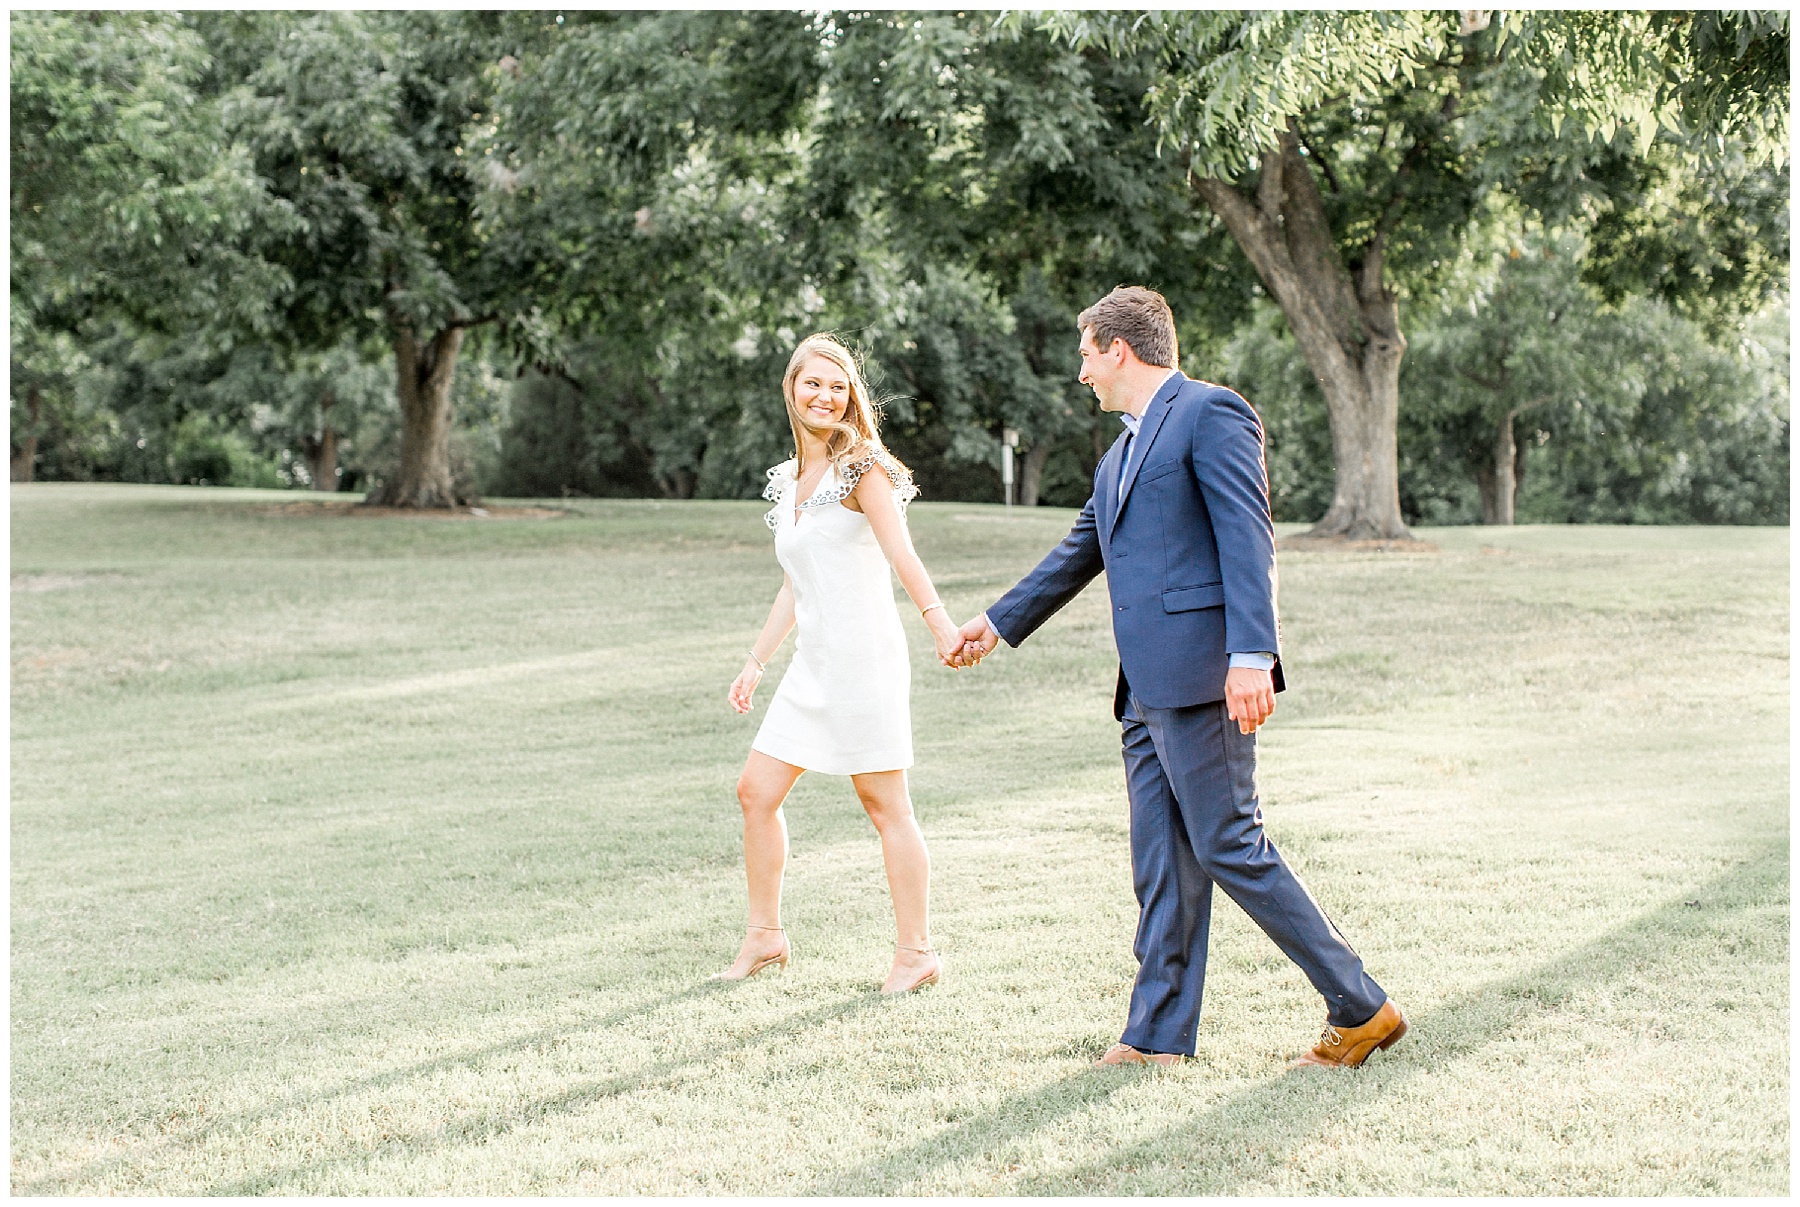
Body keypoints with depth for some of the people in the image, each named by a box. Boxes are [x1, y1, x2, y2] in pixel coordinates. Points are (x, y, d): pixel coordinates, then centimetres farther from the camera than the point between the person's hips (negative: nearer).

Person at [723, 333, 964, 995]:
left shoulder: (860, 468, -6)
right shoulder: (789, 480, 17)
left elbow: (901, 554, -21)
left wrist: (940, 622, -35)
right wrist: (756, 662, 24)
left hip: (865, 652, -8)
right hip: (812, 661, 8)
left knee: (885, 803, -4)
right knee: (756, 790, 7)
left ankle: (917, 952, 3)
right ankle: (765, 934, 19)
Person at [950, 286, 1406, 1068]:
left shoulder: (1210, 412, -5)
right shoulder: (1122, 453, 23)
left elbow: (1248, 540, -15)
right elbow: (1079, 552, 36)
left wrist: (1250, 656, -25)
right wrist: (999, 622, 44)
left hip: (1200, 678, -9)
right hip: (1149, 689, 9)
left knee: (1228, 847, -9)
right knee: (1162, 864, 9)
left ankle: (1360, 1009, -2)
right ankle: (1158, 1034, 14)